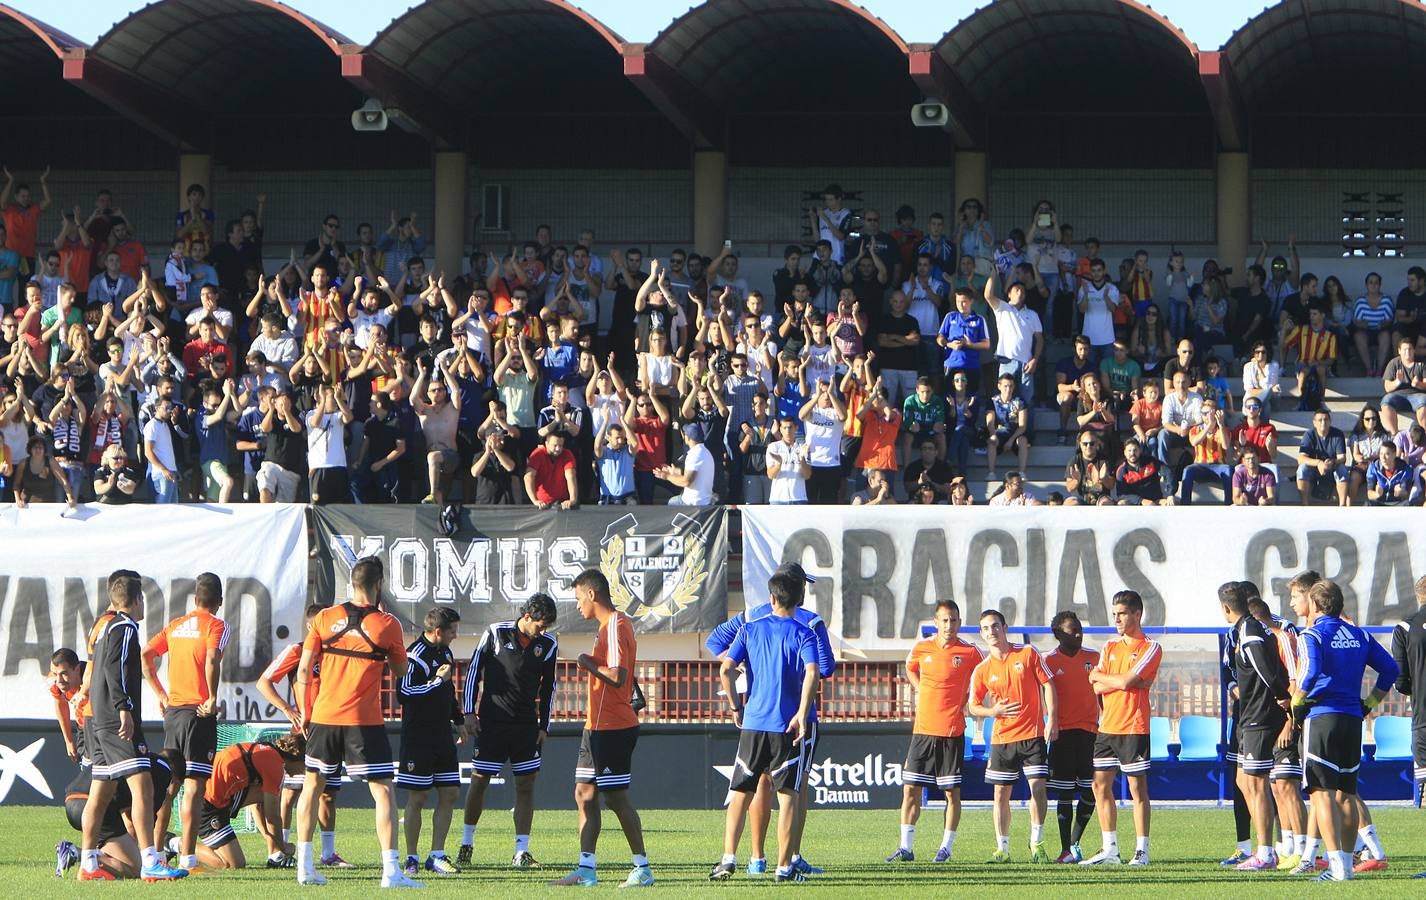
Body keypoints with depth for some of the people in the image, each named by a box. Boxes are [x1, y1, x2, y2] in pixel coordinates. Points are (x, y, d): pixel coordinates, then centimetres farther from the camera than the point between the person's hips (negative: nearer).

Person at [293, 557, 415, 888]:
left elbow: (303, 670, 4)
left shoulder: (325, 618, 2)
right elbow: (399, 671, 8)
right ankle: (390, 870, -10)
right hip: (365, 721, -3)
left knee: (312, 786, 17)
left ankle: (305, 866, 16)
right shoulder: (387, 624, -5)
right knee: (383, 791, 0)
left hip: (324, 716, 3)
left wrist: (304, 711, 14)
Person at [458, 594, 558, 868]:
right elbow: (473, 670, 0)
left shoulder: (548, 644, 3)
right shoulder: (496, 633, -6)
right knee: (479, 781, 2)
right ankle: (467, 845, 18)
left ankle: (521, 852, 1)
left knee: (526, 784, -1)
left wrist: (544, 726, 9)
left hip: (527, 725, 3)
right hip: (491, 722, -3)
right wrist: (470, 712, -4)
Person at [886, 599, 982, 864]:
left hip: (952, 732, -3)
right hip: (923, 730, 3)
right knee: (910, 789, 1)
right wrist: (920, 691, 12)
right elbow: (910, 669, 26)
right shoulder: (921, 648, 4)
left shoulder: (970, 652, -4)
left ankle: (946, 847, 9)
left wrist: (967, 699, 4)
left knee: (952, 791, 0)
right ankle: (906, 848, 6)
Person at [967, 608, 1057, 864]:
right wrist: (993, 711, -11)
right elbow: (972, 706, 9)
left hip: (1033, 734, -2)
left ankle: (1037, 844, -1)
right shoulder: (982, 670, 3)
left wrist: (1052, 719, -7)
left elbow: (1047, 684, 1)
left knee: (1038, 786, -9)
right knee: (1001, 793, 1)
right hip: (1002, 736, 2)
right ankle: (1002, 848, 8)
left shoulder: (1028, 653, 0)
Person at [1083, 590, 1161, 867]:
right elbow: (1097, 688, 5)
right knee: (1101, 786, 6)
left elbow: (1126, 681, -15)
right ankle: (1110, 850, 13)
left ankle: (1142, 851, -1)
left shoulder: (1151, 649, -4)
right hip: (1107, 726, 7)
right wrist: (1123, 681, -9)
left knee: (1137, 787, -4)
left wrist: (1100, 676, 0)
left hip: (1133, 728, -7)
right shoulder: (1110, 647, 15)